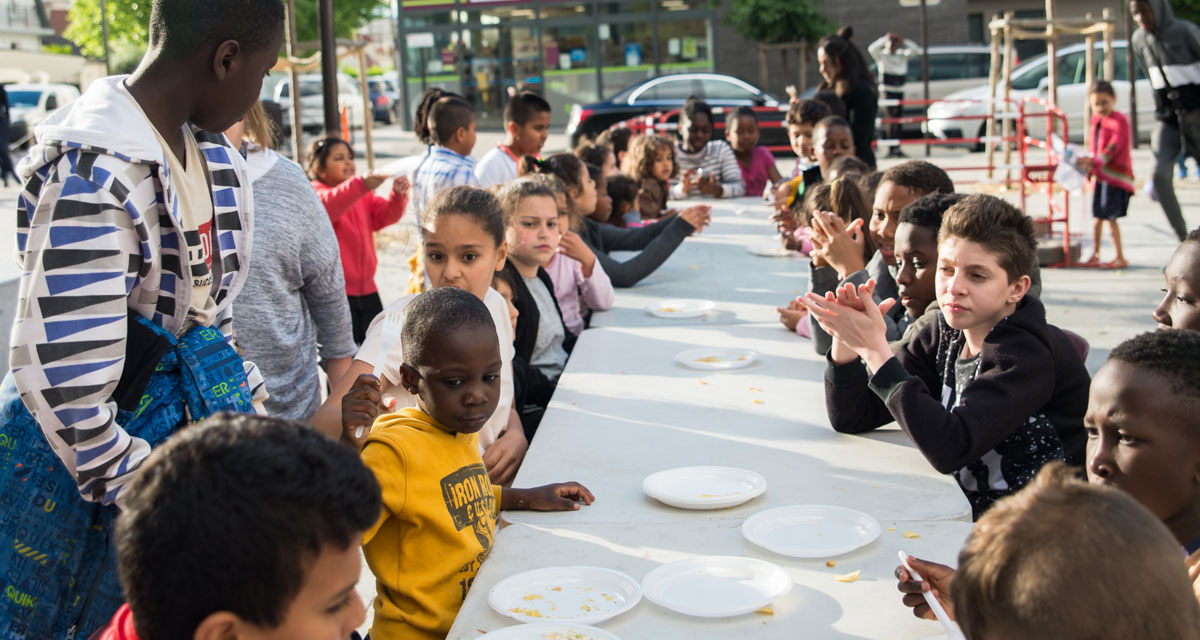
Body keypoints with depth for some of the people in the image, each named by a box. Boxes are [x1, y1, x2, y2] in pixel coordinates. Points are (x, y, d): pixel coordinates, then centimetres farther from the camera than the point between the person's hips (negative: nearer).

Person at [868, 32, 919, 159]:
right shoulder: (881, 55, -1)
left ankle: (897, 149, 10)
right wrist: (885, 38, -15)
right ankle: (892, 149, -14)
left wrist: (903, 40, -3)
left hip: (900, 91, 5)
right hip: (887, 90, -5)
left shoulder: (903, 56, 12)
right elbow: (871, 48, -20)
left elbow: (917, 50, 5)